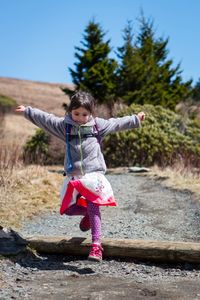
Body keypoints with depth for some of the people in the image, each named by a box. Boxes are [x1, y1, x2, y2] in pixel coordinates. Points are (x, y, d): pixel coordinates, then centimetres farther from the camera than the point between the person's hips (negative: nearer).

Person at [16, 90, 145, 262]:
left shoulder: (98, 125, 4)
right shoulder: (64, 125, 6)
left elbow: (117, 123, 13)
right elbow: (44, 118, 13)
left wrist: (136, 119, 15)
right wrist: (27, 111, 18)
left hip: (93, 174, -3)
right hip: (73, 176, 3)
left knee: (93, 207, -15)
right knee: (68, 209, 2)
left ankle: (96, 245, -14)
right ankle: (88, 214, 33)